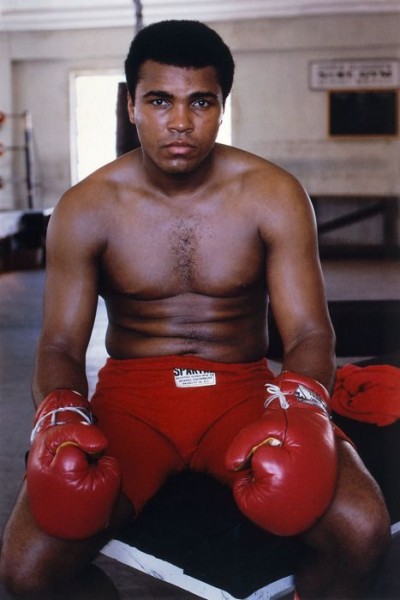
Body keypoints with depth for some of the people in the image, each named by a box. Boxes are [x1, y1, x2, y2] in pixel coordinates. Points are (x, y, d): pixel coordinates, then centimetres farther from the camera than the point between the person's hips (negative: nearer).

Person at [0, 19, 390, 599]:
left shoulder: (274, 195, -4)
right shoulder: (86, 208, -2)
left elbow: (308, 332, -6)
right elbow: (61, 344, 0)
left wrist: (297, 408, -28)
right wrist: (59, 416, -23)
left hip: (243, 392, 0)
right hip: (130, 398, 0)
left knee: (363, 530, -27)